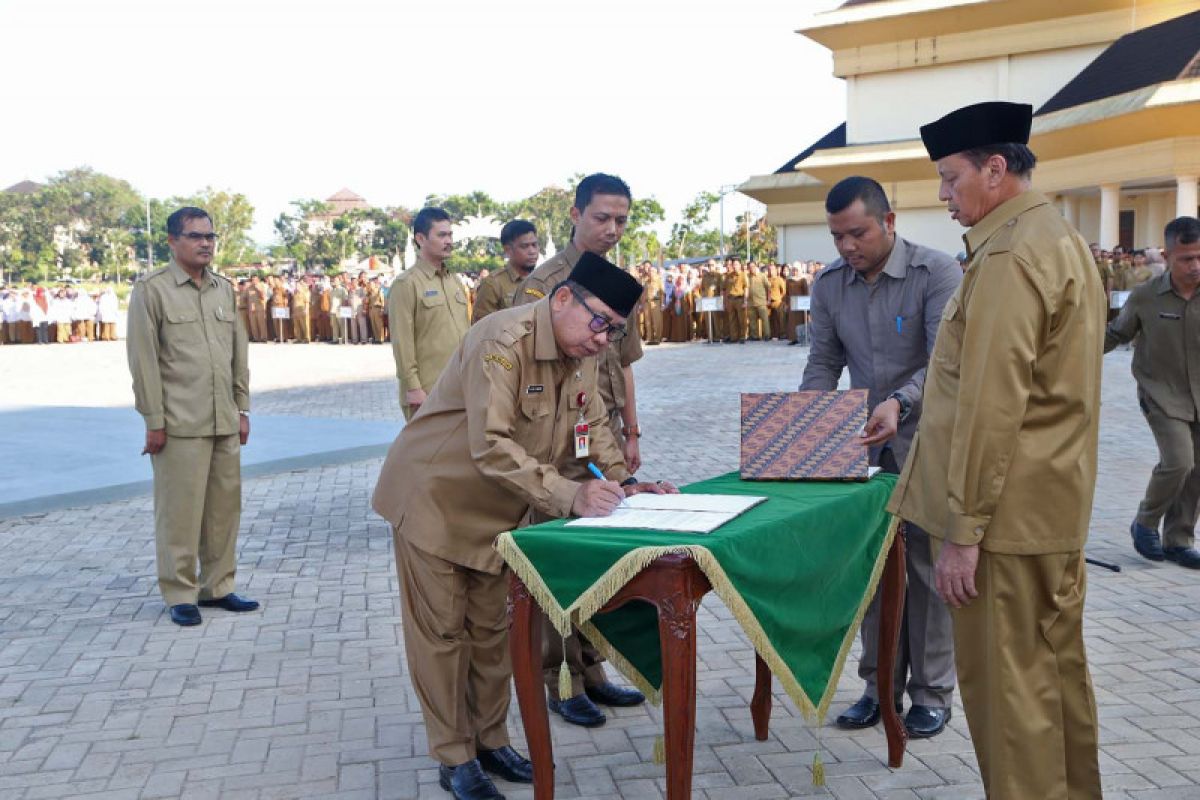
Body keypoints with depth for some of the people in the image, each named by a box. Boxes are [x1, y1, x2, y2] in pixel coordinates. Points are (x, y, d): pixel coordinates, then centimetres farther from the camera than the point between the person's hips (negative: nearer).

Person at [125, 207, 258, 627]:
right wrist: (154, 421, -9)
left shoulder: (225, 289, 13)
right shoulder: (151, 289, -3)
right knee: (180, 510, 0)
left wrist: (242, 409, 13)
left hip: (225, 423, 5)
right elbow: (143, 359, -6)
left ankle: (217, 586, 22)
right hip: (180, 424, -5)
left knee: (225, 506, 9)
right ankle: (180, 594, 13)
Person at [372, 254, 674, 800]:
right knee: (442, 631, 3)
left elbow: (592, 425, 7)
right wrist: (569, 494, -42)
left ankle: (490, 740, 29)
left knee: (492, 630, 14)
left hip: (497, 509, 7)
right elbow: (491, 446, -35)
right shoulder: (503, 342, -29)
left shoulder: (582, 351, -3)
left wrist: (621, 483, -9)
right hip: (436, 496, -7)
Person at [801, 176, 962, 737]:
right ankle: (880, 686, 22)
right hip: (864, 445, 5)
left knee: (927, 568, 3)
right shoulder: (829, 284, 2)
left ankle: (931, 694, 16)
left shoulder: (937, 273, -14)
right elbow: (823, 364, 5)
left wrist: (900, 402, -37)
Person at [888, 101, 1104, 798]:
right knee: (1060, 670, 18)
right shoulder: (1064, 240, 14)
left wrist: (963, 529, -18)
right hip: (1059, 506, 10)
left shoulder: (1007, 256, -18)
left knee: (1008, 686, 0)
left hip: (1010, 513, -10)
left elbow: (990, 407, -22)